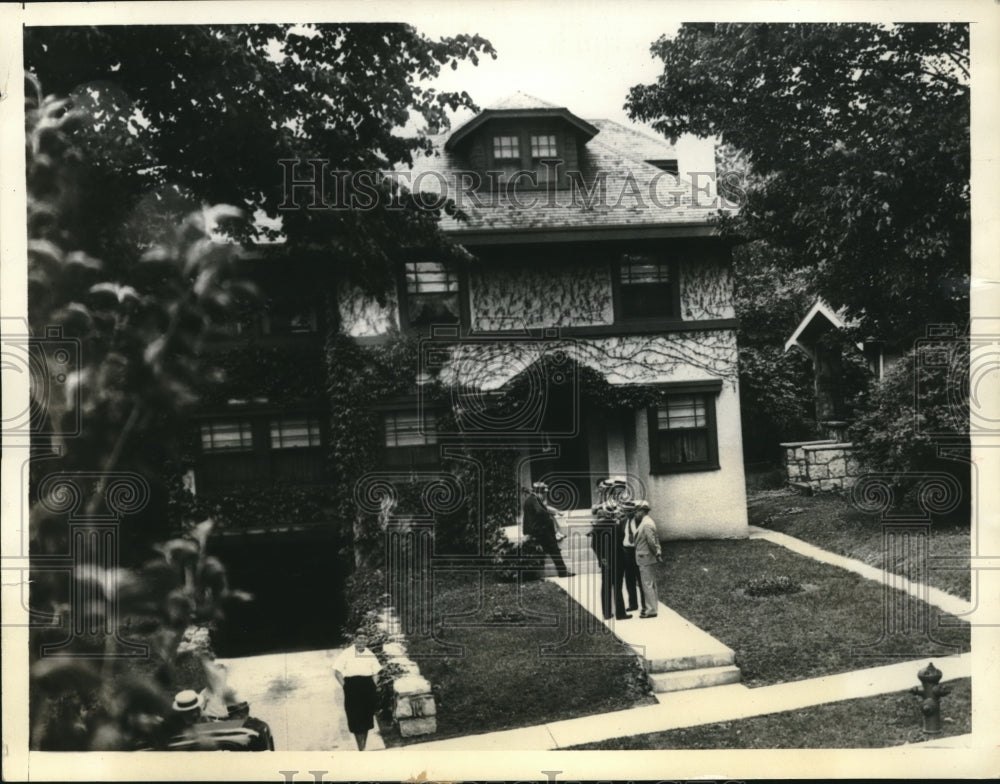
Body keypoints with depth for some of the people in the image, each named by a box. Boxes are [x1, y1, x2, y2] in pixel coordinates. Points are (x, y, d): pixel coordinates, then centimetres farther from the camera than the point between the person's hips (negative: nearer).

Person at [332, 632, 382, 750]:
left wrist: (372, 687, 4)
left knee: (367, 720, 5)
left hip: (368, 687, 3)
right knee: (356, 721, -4)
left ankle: (364, 747, 18)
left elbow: (376, 672, 16)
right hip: (352, 689, -3)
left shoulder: (370, 655, 10)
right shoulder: (347, 653, -2)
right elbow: (337, 671, -2)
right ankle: (360, 749, 3)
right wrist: (345, 687, -8)